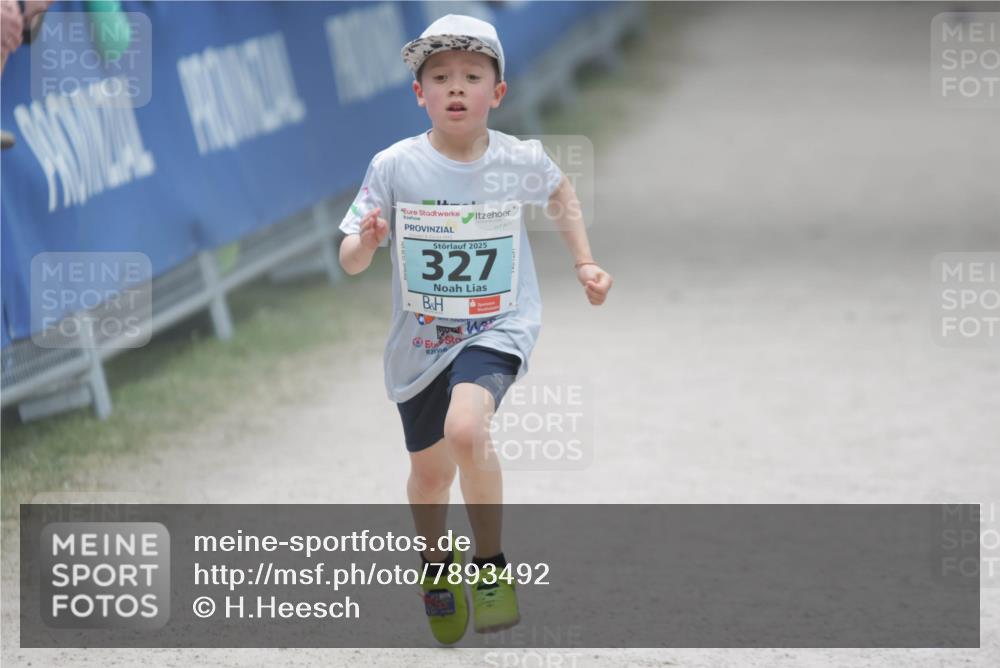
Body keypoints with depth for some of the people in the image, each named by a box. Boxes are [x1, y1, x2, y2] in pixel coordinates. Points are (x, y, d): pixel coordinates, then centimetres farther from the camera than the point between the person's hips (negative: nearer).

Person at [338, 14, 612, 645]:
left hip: (498, 328, -2)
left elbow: (561, 191, 15)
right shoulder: (395, 167, -14)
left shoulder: (520, 161, -10)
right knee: (430, 472, 16)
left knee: (466, 427, -30)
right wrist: (365, 242, -31)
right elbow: (350, 261, -9)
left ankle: (491, 565, -11)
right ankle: (437, 564, 49)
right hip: (421, 339, 2)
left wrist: (584, 263, 10)